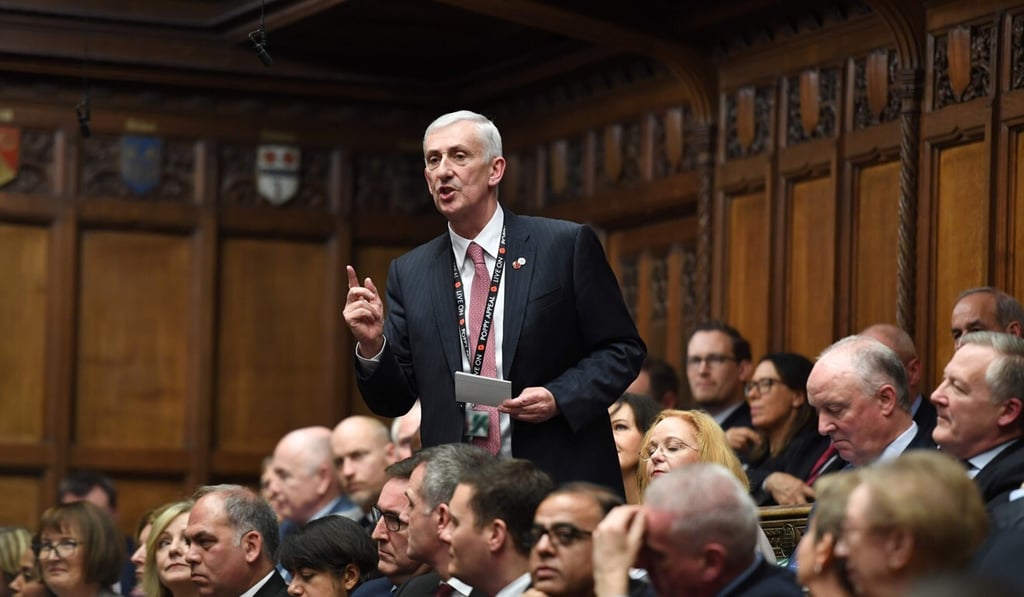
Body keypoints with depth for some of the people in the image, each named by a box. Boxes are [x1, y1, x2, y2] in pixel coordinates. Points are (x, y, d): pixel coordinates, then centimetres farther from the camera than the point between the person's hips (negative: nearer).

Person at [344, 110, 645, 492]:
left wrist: (559, 397, -13)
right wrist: (371, 344, -9)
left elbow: (623, 349, 1)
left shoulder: (567, 245, -1)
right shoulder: (410, 273, 9)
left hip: (560, 479, -2)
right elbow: (393, 401, 9)